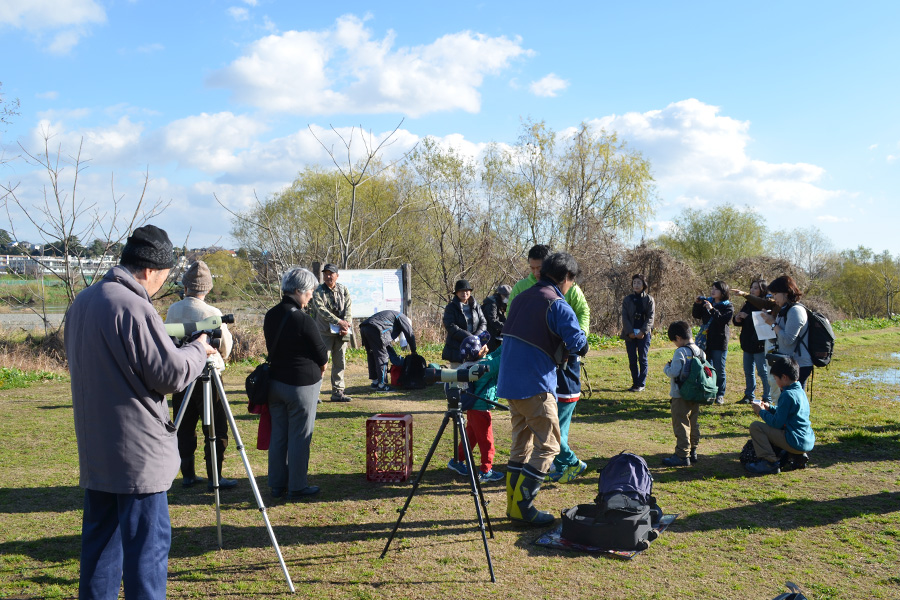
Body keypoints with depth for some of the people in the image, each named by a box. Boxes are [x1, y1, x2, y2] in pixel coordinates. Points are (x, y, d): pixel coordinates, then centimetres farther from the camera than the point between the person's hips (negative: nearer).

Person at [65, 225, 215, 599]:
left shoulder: (82, 302, 8)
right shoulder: (133, 307, -20)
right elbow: (173, 375, -18)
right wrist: (198, 350, 0)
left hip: (96, 449, 9)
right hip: (137, 451, -9)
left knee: (101, 538, 18)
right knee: (148, 542, 1)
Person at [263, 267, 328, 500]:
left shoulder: (271, 316, 4)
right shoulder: (304, 321, -19)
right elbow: (322, 356, -11)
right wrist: (319, 370, 12)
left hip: (275, 382, 7)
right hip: (302, 384, -7)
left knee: (278, 435, 14)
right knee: (300, 437, 4)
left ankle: (277, 485, 24)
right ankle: (297, 488, 12)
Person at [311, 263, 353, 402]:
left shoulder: (343, 290, 8)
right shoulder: (318, 292, -3)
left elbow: (348, 309, 0)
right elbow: (322, 310, -16)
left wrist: (346, 325, -16)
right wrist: (339, 322, -23)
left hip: (341, 333, 4)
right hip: (325, 332, -4)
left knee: (340, 363, 8)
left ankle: (337, 392, 17)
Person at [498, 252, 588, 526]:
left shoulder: (523, 297, 13)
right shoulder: (557, 305, -12)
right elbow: (577, 342, -20)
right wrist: (582, 343, 4)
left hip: (510, 381, 8)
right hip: (534, 385, -8)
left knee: (521, 443, 16)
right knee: (548, 446, 1)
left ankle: (514, 504, 20)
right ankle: (523, 505, -2)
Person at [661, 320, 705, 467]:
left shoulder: (681, 352, -19)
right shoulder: (700, 351, 5)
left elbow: (674, 373, -23)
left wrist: (666, 367, -2)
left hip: (681, 395, -8)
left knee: (681, 424, -3)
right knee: (693, 424, 17)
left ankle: (682, 455, -1)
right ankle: (693, 452, 26)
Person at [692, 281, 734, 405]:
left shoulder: (728, 306, -5)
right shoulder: (707, 302, 10)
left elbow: (724, 320, -21)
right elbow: (696, 315, 12)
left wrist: (712, 309, -27)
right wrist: (697, 305, -5)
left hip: (719, 342, -5)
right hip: (706, 341, 5)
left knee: (719, 370, 1)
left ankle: (720, 395, 10)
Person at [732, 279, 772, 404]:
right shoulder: (748, 303, 12)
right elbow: (738, 321, 16)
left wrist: (747, 317, -22)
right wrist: (737, 319, -6)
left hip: (760, 344, -8)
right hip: (748, 343, 8)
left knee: (763, 371, -1)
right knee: (748, 372, 15)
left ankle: (768, 397, 8)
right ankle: (749, 395, 25)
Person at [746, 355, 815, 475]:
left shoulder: (787, 395, -19)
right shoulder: (800, 391, 11)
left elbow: (777, 423, -16)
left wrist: (761, 411, -3)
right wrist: (769, 408, 17)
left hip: (796, 442, -10)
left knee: (755, 426, -9)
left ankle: (769, 462, -10)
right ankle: (797, 457, 16)